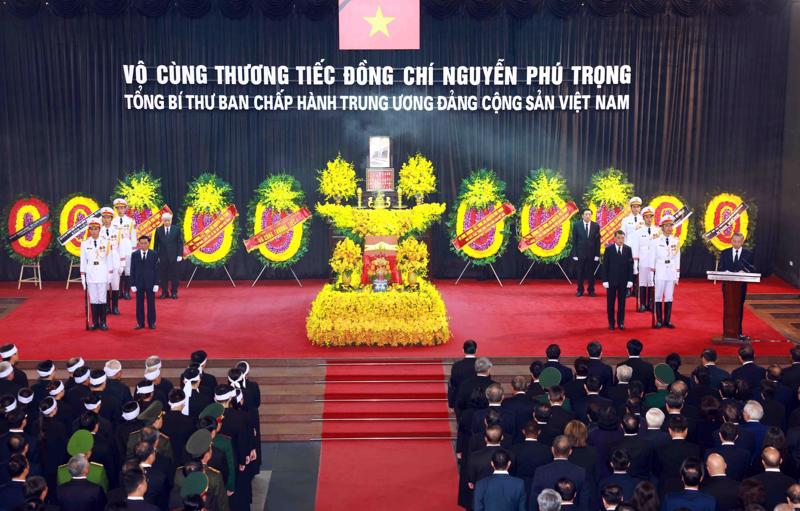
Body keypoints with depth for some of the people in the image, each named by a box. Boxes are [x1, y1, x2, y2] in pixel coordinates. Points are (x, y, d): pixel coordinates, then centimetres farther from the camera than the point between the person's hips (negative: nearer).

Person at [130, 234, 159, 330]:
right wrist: (132, 284, -2)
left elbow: (156, 269, -1)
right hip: (139, 283, 1)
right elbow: (132, 270, 3)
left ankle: (151, 323, 11)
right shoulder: (134, 255, 3)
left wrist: (156, 283, -6)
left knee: (151, 303, 4)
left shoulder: (154, 254, -1)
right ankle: (140, 323, 13)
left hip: (150, 282, -1)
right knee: (139, 303, 5)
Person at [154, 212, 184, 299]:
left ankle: (174, 292, 9)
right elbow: (156, 244, 7)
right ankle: (164, 292, 11)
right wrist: (156, 255, 1)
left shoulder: (176, 230, 2)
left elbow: (180, 243, 2)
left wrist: (180, 255, -5)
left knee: (174, 275, 2)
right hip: (162, 256, 1)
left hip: (173, 256, -1)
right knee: (163, 275, 4)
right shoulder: (158, 230, 5)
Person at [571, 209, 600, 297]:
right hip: (580, 253, 0)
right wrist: (574, 254, -5)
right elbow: (574, 241, 0)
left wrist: (597, 254, -3)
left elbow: (598, 241, 1)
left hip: (592, 253, 0)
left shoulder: (596, 226, 1)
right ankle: (580, 290, 15)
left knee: (591, 273, 6)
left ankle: (591, 290, 16)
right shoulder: (577, 226, -1)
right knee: (580, 273, 5)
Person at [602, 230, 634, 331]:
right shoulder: (609, 249, -3)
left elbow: (630, 265, 2)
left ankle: (621, 322, 16)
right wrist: (605, 280, -7)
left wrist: (630, 280, -4)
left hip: (623, 281, 1)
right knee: (610, 303, 5)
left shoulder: (628, 249, 2)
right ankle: (611, 323, 14)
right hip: (611, 280, -1)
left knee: (622, 303, 7)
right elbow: (605, 266, -3)